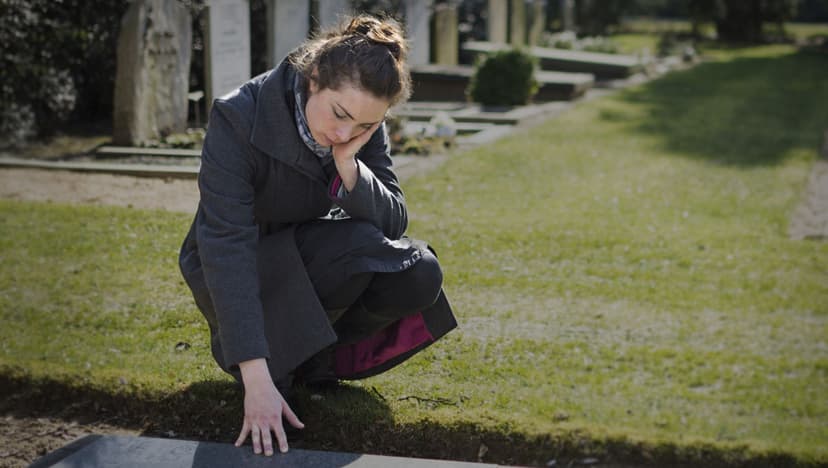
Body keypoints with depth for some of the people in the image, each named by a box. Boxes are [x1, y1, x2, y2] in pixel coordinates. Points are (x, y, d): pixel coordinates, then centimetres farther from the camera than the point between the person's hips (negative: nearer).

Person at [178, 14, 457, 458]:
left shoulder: (364, 128, -13)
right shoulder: (239, 118, -29)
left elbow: (394, 223, -13)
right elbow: (227, 247, -35)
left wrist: (348, 165, -33)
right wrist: (256, 378, -42)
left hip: (311, 258, 5)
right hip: (237, 273, -4)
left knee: (418, 277, -21)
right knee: (357, 245, -31)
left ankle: (312, 351, 0)